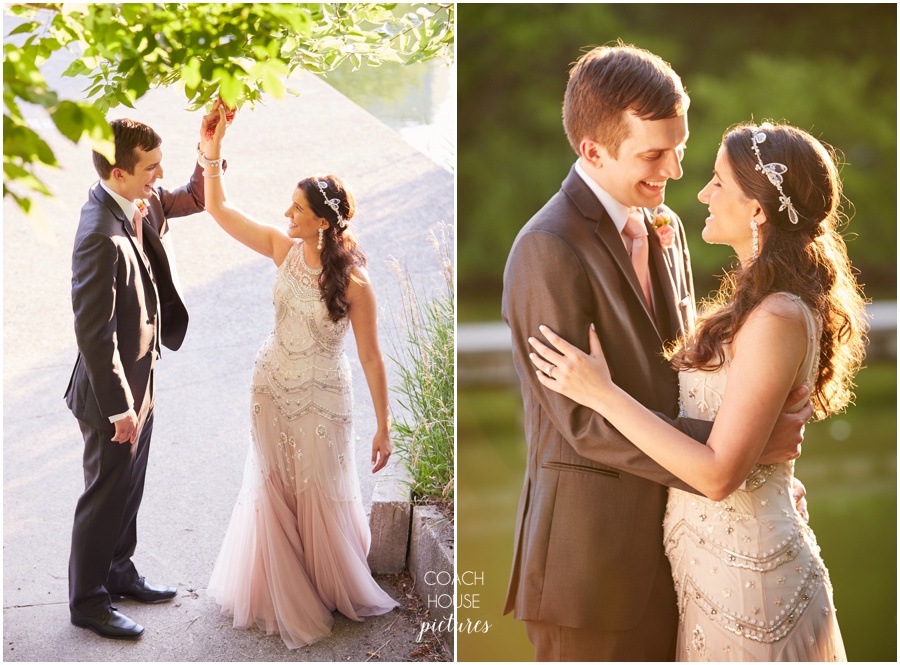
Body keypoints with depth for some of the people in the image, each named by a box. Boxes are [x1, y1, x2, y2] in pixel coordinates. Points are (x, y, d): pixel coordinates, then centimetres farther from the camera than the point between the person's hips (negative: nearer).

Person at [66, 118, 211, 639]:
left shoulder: (142, 203, -5)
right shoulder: (102, 235, -30)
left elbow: (196, 198, 12)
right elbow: (93, 332, -28)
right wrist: (119, 408, -22)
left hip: (140, 378, 9)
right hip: (114, 389, -9)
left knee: (130, 487, 24)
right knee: (107, 494, 8)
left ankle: (119, 571, 43)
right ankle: (87, 599, 27)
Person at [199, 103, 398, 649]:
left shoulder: (353, 282, -21)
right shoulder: (283, 250, -8)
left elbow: (371, 358, -15)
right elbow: (219, 209, -5)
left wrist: (384, 428, -12)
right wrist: (214, 146, -17)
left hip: (321, 400, -5)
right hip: (272, 391, 5)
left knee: (322, 497, 10)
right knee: (272, 493, 15)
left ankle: (339, 589, 35)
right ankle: (285, 596, 35)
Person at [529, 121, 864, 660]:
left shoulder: (777, 320, -23)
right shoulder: (760, 302, 8)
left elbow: (719, 474, -26)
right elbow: (674, 374, 6)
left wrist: (603, 393, -24)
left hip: (742, 573, -9)